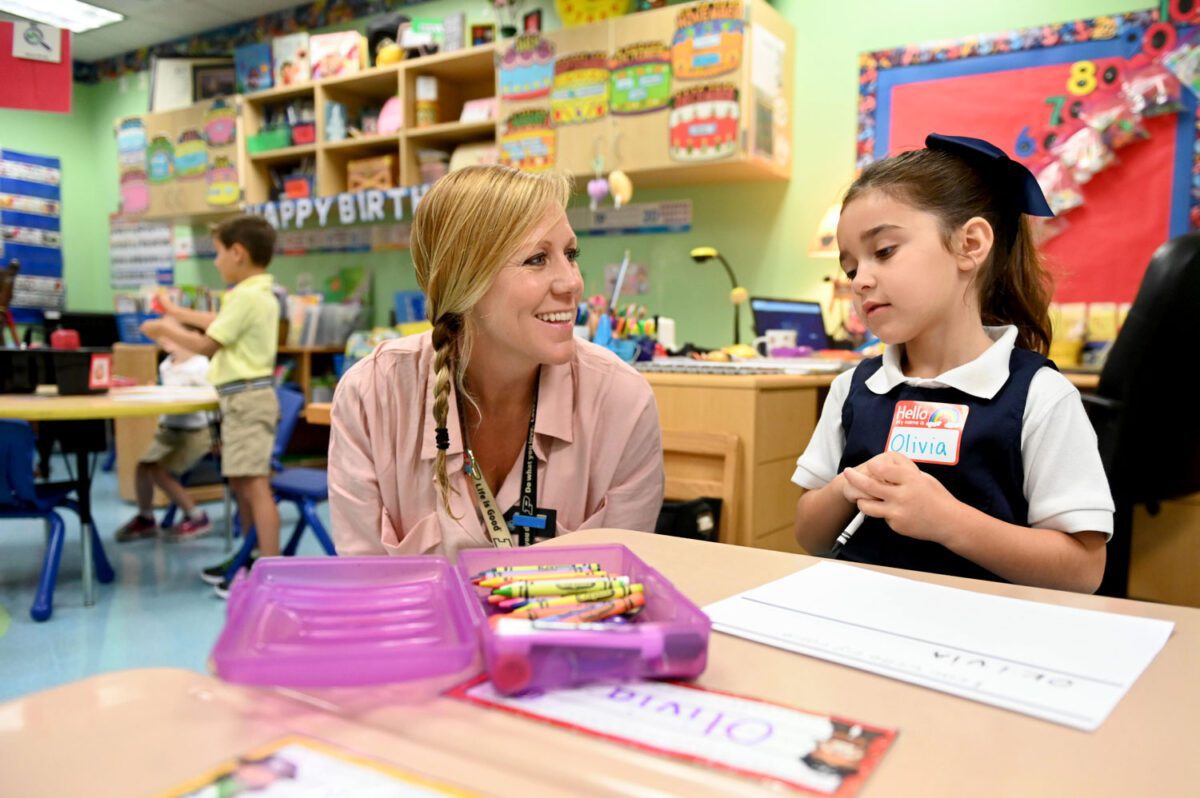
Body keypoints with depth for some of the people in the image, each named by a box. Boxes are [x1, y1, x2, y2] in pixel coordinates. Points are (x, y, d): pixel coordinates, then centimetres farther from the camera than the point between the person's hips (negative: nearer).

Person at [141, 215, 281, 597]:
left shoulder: (246, 296, -16)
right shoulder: (258, 293, 16)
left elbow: (207, 345, -12)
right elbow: (220, 323, 31)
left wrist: (166, 330, 3)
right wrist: (178, 313, 39)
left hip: (246, 397, -11)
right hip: (245, 397, 11)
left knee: (255, 484, -12)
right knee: (240, 481, 17)